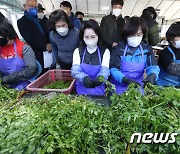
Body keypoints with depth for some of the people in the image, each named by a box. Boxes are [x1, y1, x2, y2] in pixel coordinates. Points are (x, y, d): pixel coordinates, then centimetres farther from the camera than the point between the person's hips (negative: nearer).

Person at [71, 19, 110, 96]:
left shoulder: (105, 51, 2)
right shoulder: (78, 51, 4)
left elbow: (105, 69, -11)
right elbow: (75, 69, -9)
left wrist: (100, 77, -34)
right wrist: (84, 78, -31)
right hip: (81, 89, 1)